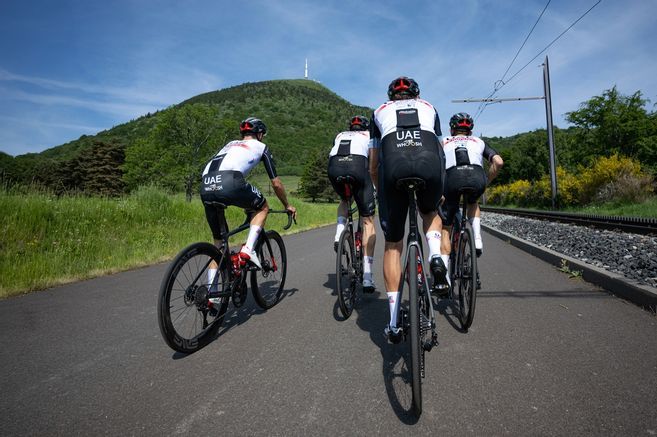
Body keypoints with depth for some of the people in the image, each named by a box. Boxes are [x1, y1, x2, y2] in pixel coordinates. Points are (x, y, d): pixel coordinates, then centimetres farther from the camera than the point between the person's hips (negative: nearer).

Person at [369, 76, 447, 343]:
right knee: (430, 212, 35)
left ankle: (394, 323, 12)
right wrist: (438, 190, 51)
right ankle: (435, 256, 5)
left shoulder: (380, 111, 33)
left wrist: (381, 191, 46)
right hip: (429, 162, 1)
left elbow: (373, 165, 31)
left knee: (393, 245, 13)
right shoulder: (429, 107, 35)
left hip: (394, 164, 0)